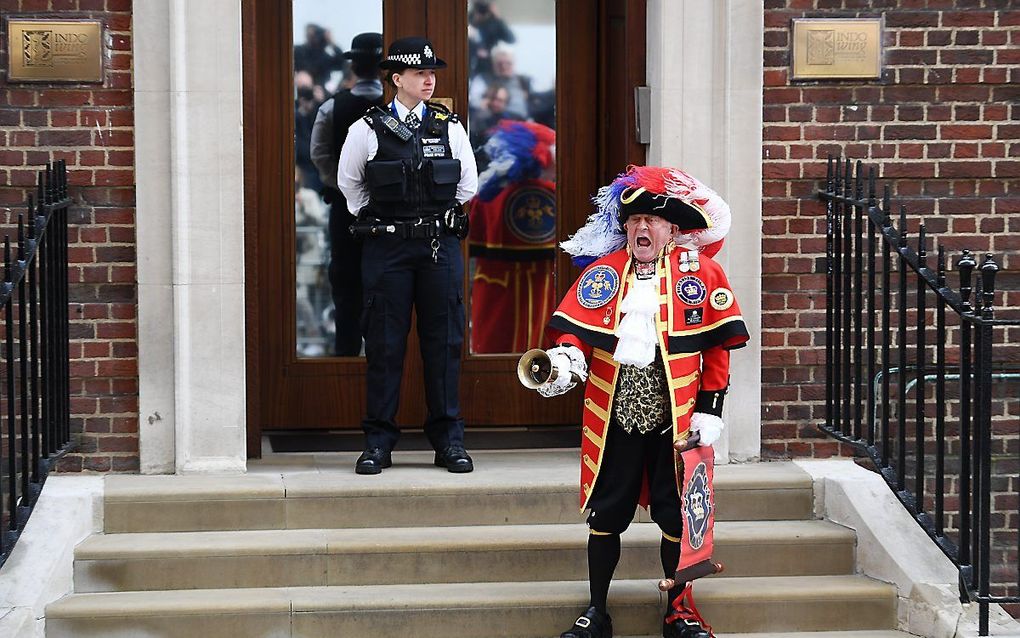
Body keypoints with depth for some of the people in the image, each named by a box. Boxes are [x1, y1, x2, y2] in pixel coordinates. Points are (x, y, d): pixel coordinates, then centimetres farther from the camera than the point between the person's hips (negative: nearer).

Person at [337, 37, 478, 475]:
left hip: (440, 245, 2)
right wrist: (374, 221, 12)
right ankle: (378, 442, 6)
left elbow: (467, 183, 17)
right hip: (387, 246, -1)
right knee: (384, 343, 0)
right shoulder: (368, 130, 0)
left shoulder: (450, 128, 5)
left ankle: (448, 440, 9)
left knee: (444, 341, 3)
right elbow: (349, 184, 14)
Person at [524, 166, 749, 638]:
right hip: (612, 416, 1)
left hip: (677, 418, -1)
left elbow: (718, 346, 1)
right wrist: (564, 360, -21)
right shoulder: (602, 273, 5)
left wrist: (709, 411, -4)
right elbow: (575, 329, 1)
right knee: (605, 514, 6)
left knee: (676, 514, 6)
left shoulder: (701, 272, 0)